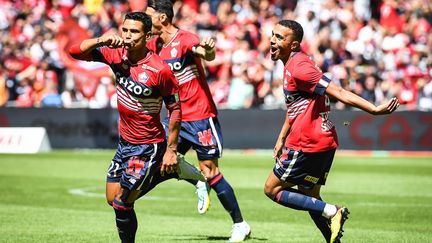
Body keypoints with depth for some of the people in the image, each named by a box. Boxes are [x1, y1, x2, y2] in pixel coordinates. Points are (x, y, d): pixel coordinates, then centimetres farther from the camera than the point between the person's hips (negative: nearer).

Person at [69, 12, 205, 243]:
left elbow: (175, 109, -14)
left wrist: (171, 150, -15)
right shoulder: (116, 55, -6)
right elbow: (75, 52, -5)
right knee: (112, 198, 17)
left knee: (121, 202, -10)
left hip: (149, 146, -7)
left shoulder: (160, 70, -22)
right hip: (125, 141, 7)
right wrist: (101, 40, -24)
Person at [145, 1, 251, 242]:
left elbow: (207, 55, -35)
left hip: (200, 116, -7)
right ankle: (200, 183, 19)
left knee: (210, 170, -6)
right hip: (178, 116, 7)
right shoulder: (156, 44, 6)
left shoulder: (185, 39, -18)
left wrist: (208, 49, -60)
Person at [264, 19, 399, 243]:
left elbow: (339, 92, -23)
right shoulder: (292, 65, 13)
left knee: (272, 189, -1)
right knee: (309, 197, 17)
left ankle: (331, 211, -8)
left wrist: (375, 110, -27)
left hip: (308, 145, -10)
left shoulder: (299, 68, -18)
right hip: (324, 142, 10)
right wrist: (282, 139, 27)